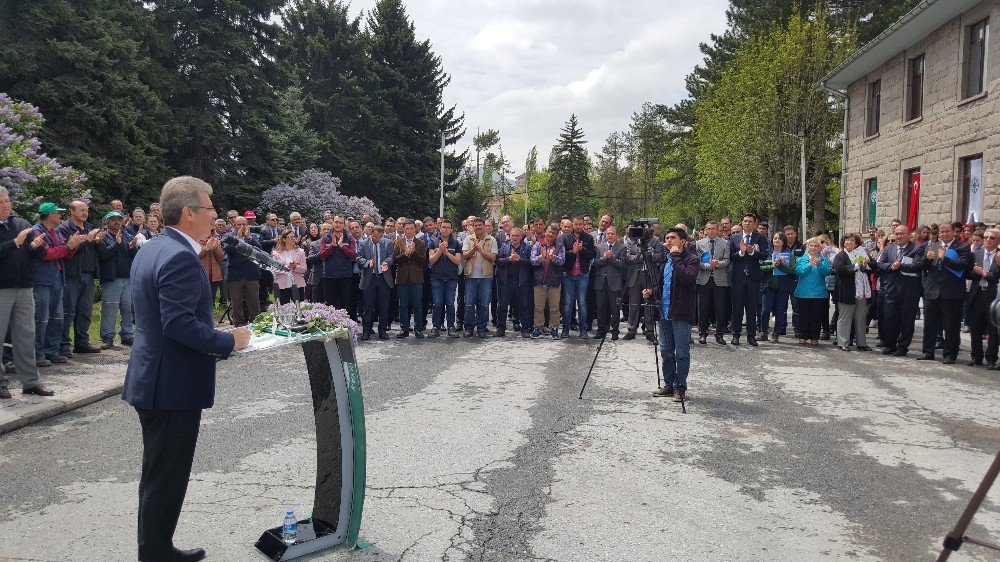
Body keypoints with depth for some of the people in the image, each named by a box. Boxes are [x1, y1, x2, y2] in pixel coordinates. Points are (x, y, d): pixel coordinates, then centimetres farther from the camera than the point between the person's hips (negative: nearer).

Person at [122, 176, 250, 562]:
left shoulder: (152, 249, 11)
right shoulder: (180, 257, -21)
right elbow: (179, 323, -29)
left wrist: (217, 338, 14)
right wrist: (229, 341, -17)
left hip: (153, 380, 11)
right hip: (174, 386, -11)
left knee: (158, 474, 21)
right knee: (167, 479, 2)